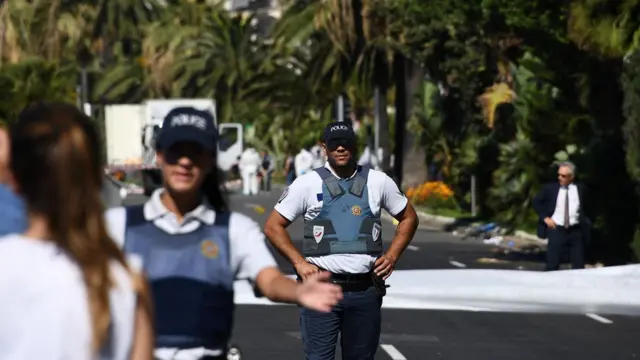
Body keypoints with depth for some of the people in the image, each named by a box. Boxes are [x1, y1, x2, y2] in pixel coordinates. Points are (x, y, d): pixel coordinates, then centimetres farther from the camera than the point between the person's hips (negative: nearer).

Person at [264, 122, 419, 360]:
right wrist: (299, 263, -5)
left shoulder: (378, 182, 6)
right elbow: (273, 226, 4)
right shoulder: (308, 184, 1)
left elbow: (409, 218, 18)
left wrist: (392, 256, 5)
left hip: (366, 290, 2)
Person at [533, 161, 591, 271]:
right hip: (557, 229, -1)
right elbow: (536, 202, 8)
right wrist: (545, 217, -2)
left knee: (579, 265, 3)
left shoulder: (580, 189, 5)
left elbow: (584, 208, 18)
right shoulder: (550, 188, 1)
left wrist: (585, 222, 5)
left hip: (576, 230, 2)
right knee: (552, 264, -2)